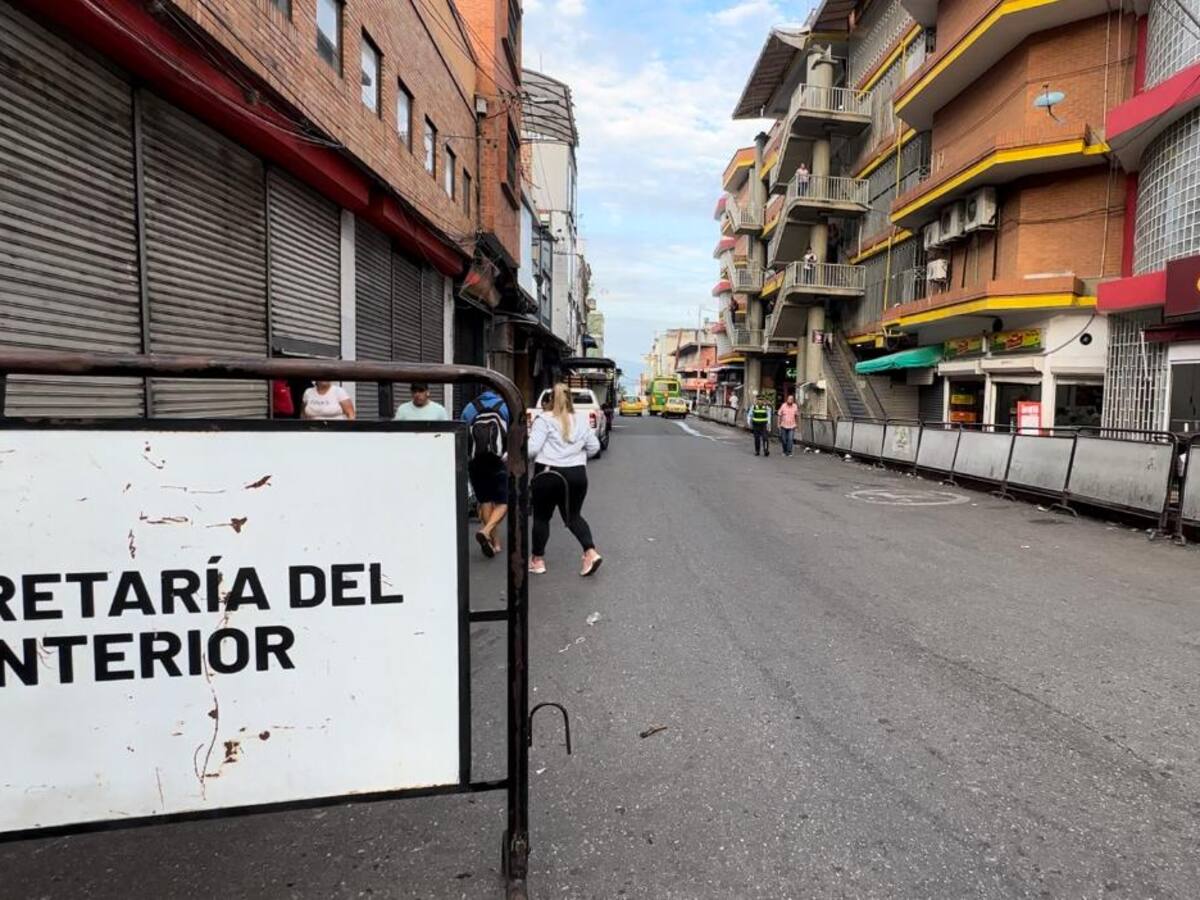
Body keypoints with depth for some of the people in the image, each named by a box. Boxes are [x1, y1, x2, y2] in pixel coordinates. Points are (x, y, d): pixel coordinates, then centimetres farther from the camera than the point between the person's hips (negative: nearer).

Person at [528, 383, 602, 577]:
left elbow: (532, 448, -15)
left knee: (541, 517, 11)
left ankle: (537, 560, 20)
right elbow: (594, 447, 14)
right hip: (577, 475, 4)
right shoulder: (581, 422, 9)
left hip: (549, 474, -4)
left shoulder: (544, 420, -7)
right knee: (573, 516, 16)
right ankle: (591, 552, -1)